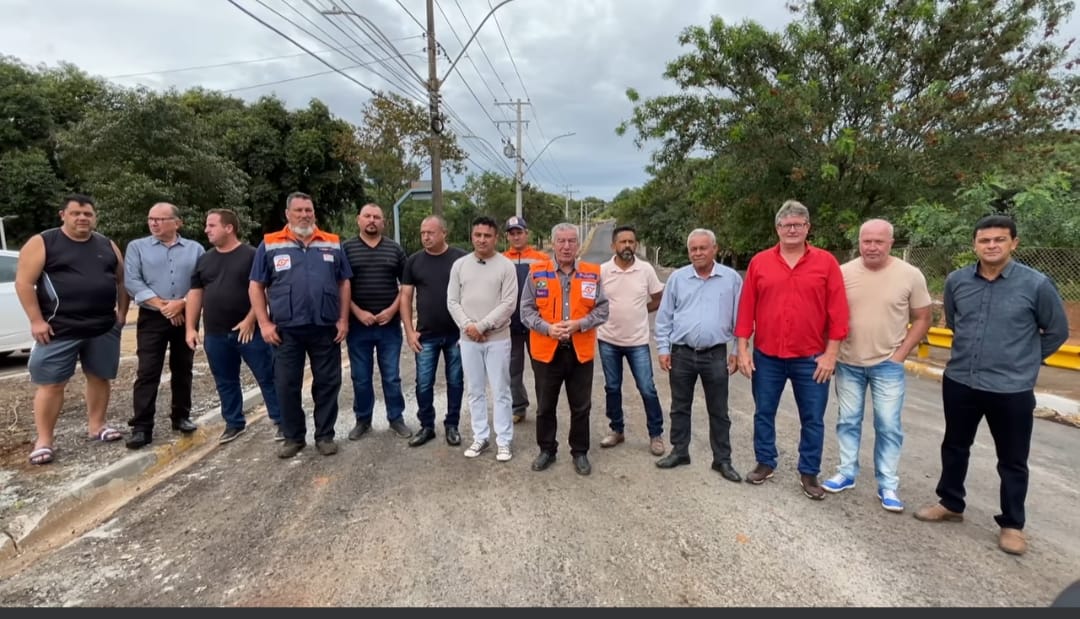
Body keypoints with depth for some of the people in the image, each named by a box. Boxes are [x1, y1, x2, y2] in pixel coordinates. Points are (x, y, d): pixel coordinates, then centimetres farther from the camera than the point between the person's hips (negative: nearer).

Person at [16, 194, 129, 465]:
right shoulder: (41, 243, -3)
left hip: (104, 328, 4)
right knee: (51, 383, 1)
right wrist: (36, 320, -12)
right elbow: (24, 283, -7)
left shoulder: (108, 246, 9)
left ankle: (96, 426, 26)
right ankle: (44, 439, 10)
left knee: (100, 377, 12)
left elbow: (121, 281, 16)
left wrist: (122, 312, 6)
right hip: (59, 329, -4)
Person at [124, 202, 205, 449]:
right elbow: (132, 282, -6)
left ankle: (181, 416, 22)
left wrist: (181, 303, -15)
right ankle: (142, 427, 0)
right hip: (152, 318, -1)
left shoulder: (195, 249, 7)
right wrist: (162, 305, -15)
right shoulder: (137, 247, 6)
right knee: (147, 373, -3)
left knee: (182, 370, 10)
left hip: (186, 318, 1)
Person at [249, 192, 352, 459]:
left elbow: (344, 283, 8)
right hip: (286, 329, 0)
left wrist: (343, 319, 0)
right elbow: (256, 286, 4)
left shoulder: (333, 244, 7)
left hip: (326, 328, 1)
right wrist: (264, 323, -4)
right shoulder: (270, 244, 3)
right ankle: (293, 437, 24)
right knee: (287, 386, 7)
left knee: (327, 383, 7)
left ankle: (325, 435, 21)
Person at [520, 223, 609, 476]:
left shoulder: (593, 273, 1)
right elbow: (526, 310, -1)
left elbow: (602, 310, 1)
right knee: (545, 406, 12)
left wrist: (579, 324, -15)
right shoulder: (537, 273, -1)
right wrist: (548, 328, -16)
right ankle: (547, 450, 31)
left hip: (581, 351, 1)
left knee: (581, 407, 12)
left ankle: (580, 452, 29)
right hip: (546, 350, 0)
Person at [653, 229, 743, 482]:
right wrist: (663, 348, 0)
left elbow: (740, 318, 3)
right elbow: (664, 317, 5)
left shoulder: (732, 278, -1)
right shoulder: (677, 278, 2)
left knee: (718, 411, 10)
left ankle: (722, 460, 23)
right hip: (681, 354, 1)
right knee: (680, 407, 13)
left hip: (716, 355, -1)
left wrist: (737, 351, 1)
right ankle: (679, 452, 28)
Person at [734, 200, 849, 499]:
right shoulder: (759, 262, 0)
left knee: (813, 419, 10)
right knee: (763, 413, 13)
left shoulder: (826, 262, -2)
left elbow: (838, 312, -3)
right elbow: (746, 309, 0)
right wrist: (743, 350, -2)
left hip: (811, 358, -1)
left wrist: (830, 354, -7)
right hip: (766, 356, 1)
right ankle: (765, 463, 30)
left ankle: (809, 473, 26)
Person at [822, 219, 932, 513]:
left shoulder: (910, 275, -7)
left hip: (888, 365, -1)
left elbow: (922, 319, 0)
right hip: (848, 363, 2)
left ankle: (888, 486, 17)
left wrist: (901, 353, -7)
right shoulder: (843, 272, -4)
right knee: (848, 421, 12)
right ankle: (846, 472, 27)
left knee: (888, 426, 4)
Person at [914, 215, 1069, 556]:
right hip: (958, 382, 3)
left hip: (1012, 390, -3)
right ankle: (950, 504, 35)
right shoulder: (956, 281, -1)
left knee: (1012, 461, 11)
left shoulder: (1036, 284, -10)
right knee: (955, 447, 17)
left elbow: (1057, 332, 4)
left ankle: (1012, 524, 28)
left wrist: (1023, 361, 9)